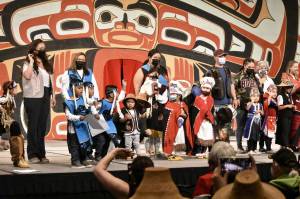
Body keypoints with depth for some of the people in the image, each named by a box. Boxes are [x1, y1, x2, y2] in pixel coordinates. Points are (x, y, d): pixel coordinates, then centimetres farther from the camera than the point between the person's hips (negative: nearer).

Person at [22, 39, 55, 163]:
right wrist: (31, 61, -13)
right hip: (33, 98, -6)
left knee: (42, 127, 8)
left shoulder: (46, 64, 17)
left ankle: (41, 154, 12)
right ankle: (32, 154, -2)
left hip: (45, 98, 6)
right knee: (33, 126, -5)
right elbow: (27, 76, -22)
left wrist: (52, 96, 16)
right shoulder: (28, 64, -2)